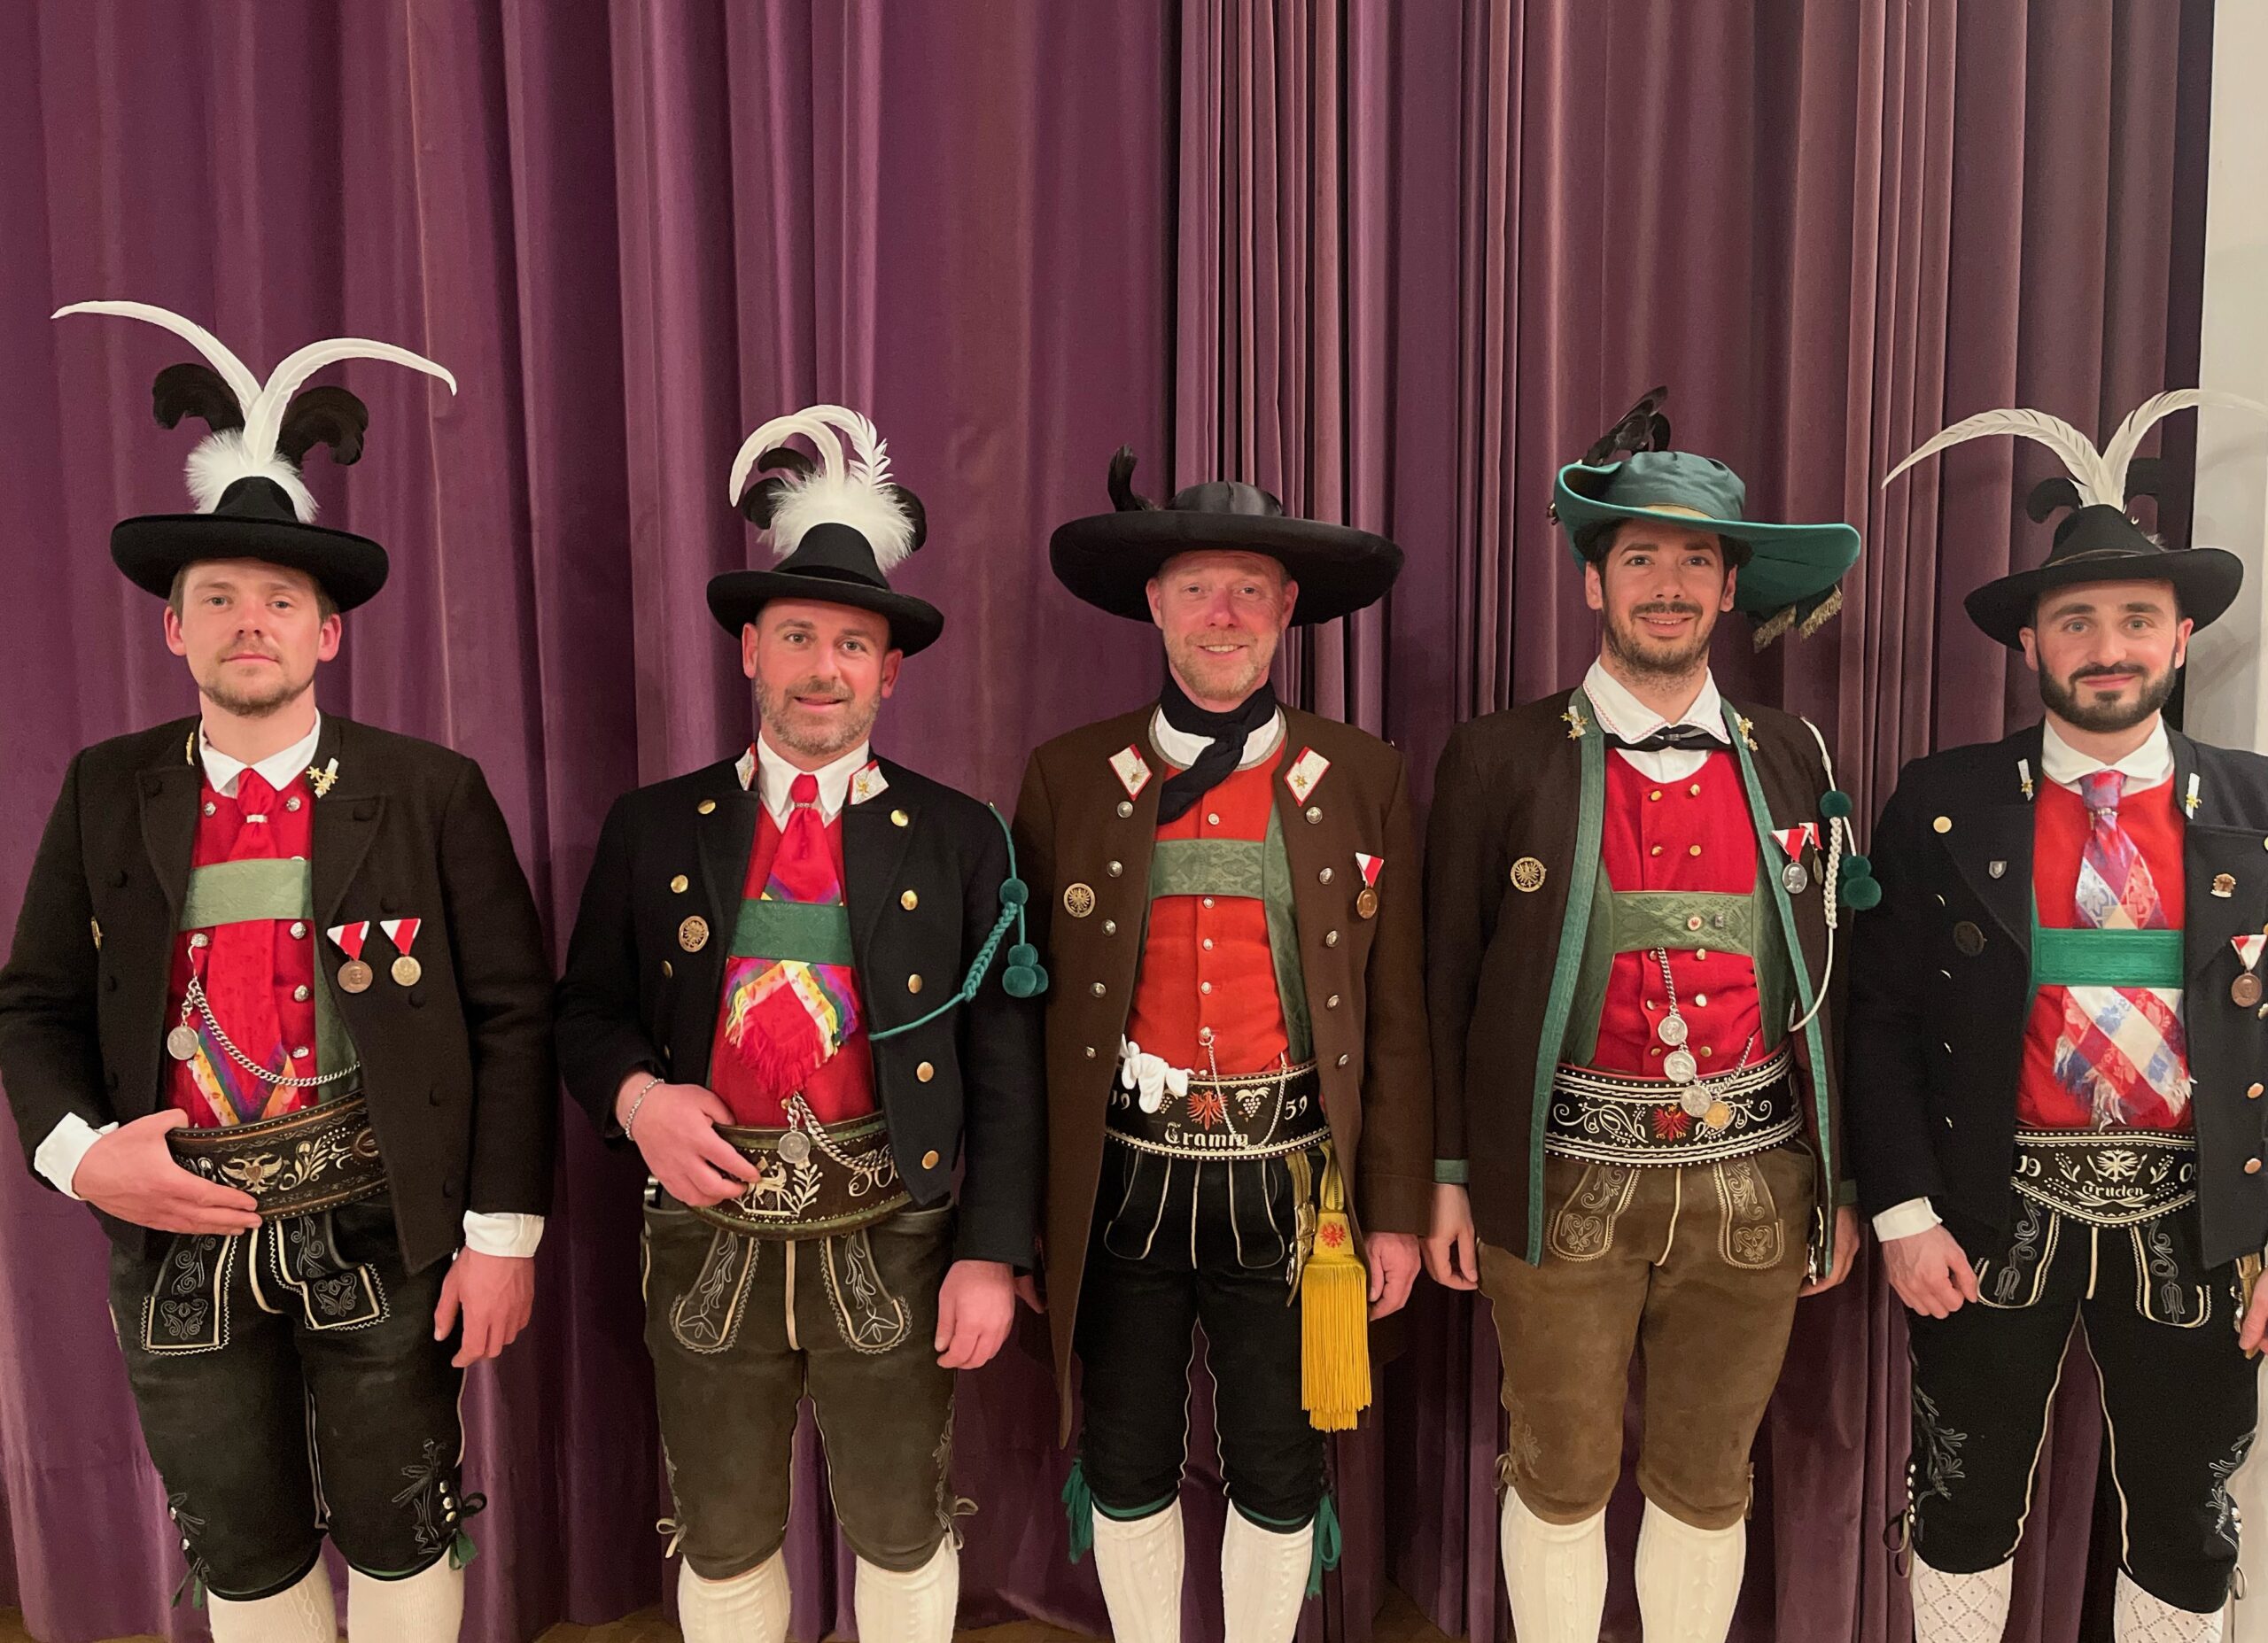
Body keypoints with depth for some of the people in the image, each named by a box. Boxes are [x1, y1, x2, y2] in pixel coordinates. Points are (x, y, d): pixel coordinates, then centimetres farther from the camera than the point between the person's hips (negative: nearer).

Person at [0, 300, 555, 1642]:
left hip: (383, 1231, -2)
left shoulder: (433, 794, -7)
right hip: (179, 1240, 3)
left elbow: (512, 1014, -8)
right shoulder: (108, 795, 3)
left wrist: (503, 1233, -10)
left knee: (400, 1534, 15)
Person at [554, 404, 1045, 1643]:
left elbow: (1004, 1066, -4)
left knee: (902, 1526, 17)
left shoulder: (960, 838, -2)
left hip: (892, 1247, -1)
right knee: (723, 1540, 19)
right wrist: (635, 1094, -13)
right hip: (711, 1242, 2)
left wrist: (993, 1255, -8)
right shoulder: (653, 829, 2)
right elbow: (587, 1012, 9)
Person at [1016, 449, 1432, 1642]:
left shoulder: (1362, 781, 0)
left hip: (1285, 1187, 0)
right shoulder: (1069, 779, 0)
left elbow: (1395, 1016, 2)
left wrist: (1396, 1213, 2)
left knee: (1277, 1474, 14)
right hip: (1123, 1183, 1)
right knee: (1128, 1466, 16)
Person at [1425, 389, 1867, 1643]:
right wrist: (1449, 1174, -2)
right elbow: (1447, 979, -1)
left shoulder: (1791, 760, 5)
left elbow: (1823, 982, 8)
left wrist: (1839, 1182, 8)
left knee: (1707, 1480, 16)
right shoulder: (1500, 758, -3)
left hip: (1754, 1181, 3)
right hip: (1566, 1185, -2)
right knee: (1560, 1477, 11)